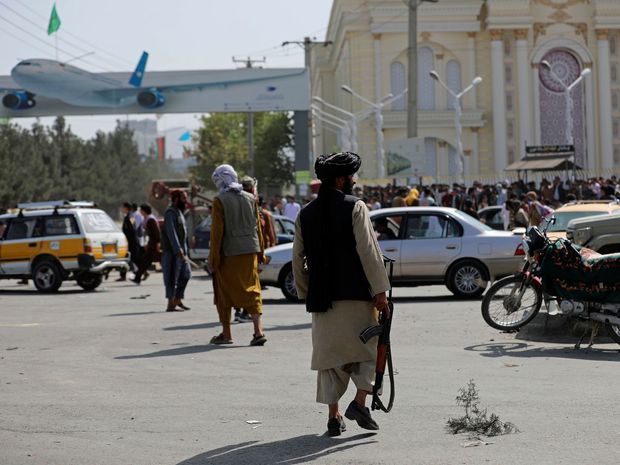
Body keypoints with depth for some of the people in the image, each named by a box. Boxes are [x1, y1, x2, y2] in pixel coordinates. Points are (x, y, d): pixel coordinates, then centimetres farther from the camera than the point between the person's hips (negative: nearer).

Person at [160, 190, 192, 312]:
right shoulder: (170, 213, -13)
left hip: (181, 251, 10)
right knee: (173, 278, -6)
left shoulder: (180, 212, 18)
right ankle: (171, 304, -3)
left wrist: (184, 251, 20)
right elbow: (171, 233, -22)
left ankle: (178, 301, 18)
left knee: (185, 275, 10)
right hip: (172, 251, -10)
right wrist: (178, 250, -28)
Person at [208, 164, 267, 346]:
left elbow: (217, 231, -10)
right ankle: (258, 331, -8)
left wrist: (213, 258, -7)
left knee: (224, 292, 9)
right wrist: (260, 253, 16)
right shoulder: (250, 198, 8)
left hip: (229, 254, -4)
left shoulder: (220, 200, -8)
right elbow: (258, 227, 10)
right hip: (250, 251, 4)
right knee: (252, 290, 6)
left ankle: (226, 334, 16)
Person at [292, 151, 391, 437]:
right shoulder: (354, 207, -7)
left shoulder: (306, 214, 9)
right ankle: (359, 402, -6)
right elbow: (368, 251, -12)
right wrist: (380, 291, -10)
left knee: (329, 355, 10)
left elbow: (298, 258, 12)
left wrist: (306, 293, 22)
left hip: (322, 297, 4)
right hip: (355, 295, -4)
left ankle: (334, 416, 9)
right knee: (367, 349, 9)